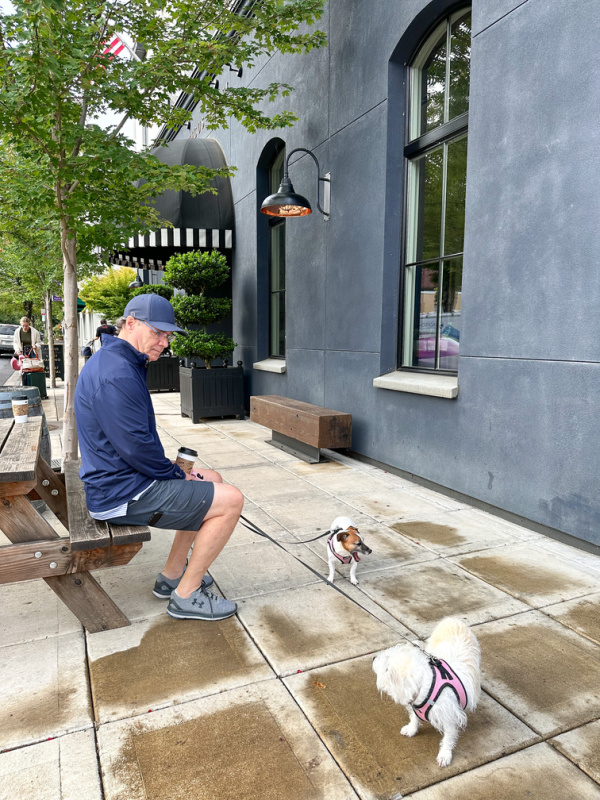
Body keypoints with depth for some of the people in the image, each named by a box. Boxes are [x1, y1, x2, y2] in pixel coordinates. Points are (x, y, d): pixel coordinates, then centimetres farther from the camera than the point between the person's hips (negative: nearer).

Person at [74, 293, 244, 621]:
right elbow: (136, 447, -26)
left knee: (212, 481, 22)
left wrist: (174, 471, 10)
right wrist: (177, 475, -9)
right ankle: (186, 595, 4)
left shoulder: (116, 362, 12)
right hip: (121, 494, -11)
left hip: (119, 479, 11)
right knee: (231, 500, -11)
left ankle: (172, 575, 26)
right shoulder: (117, 375, -23)